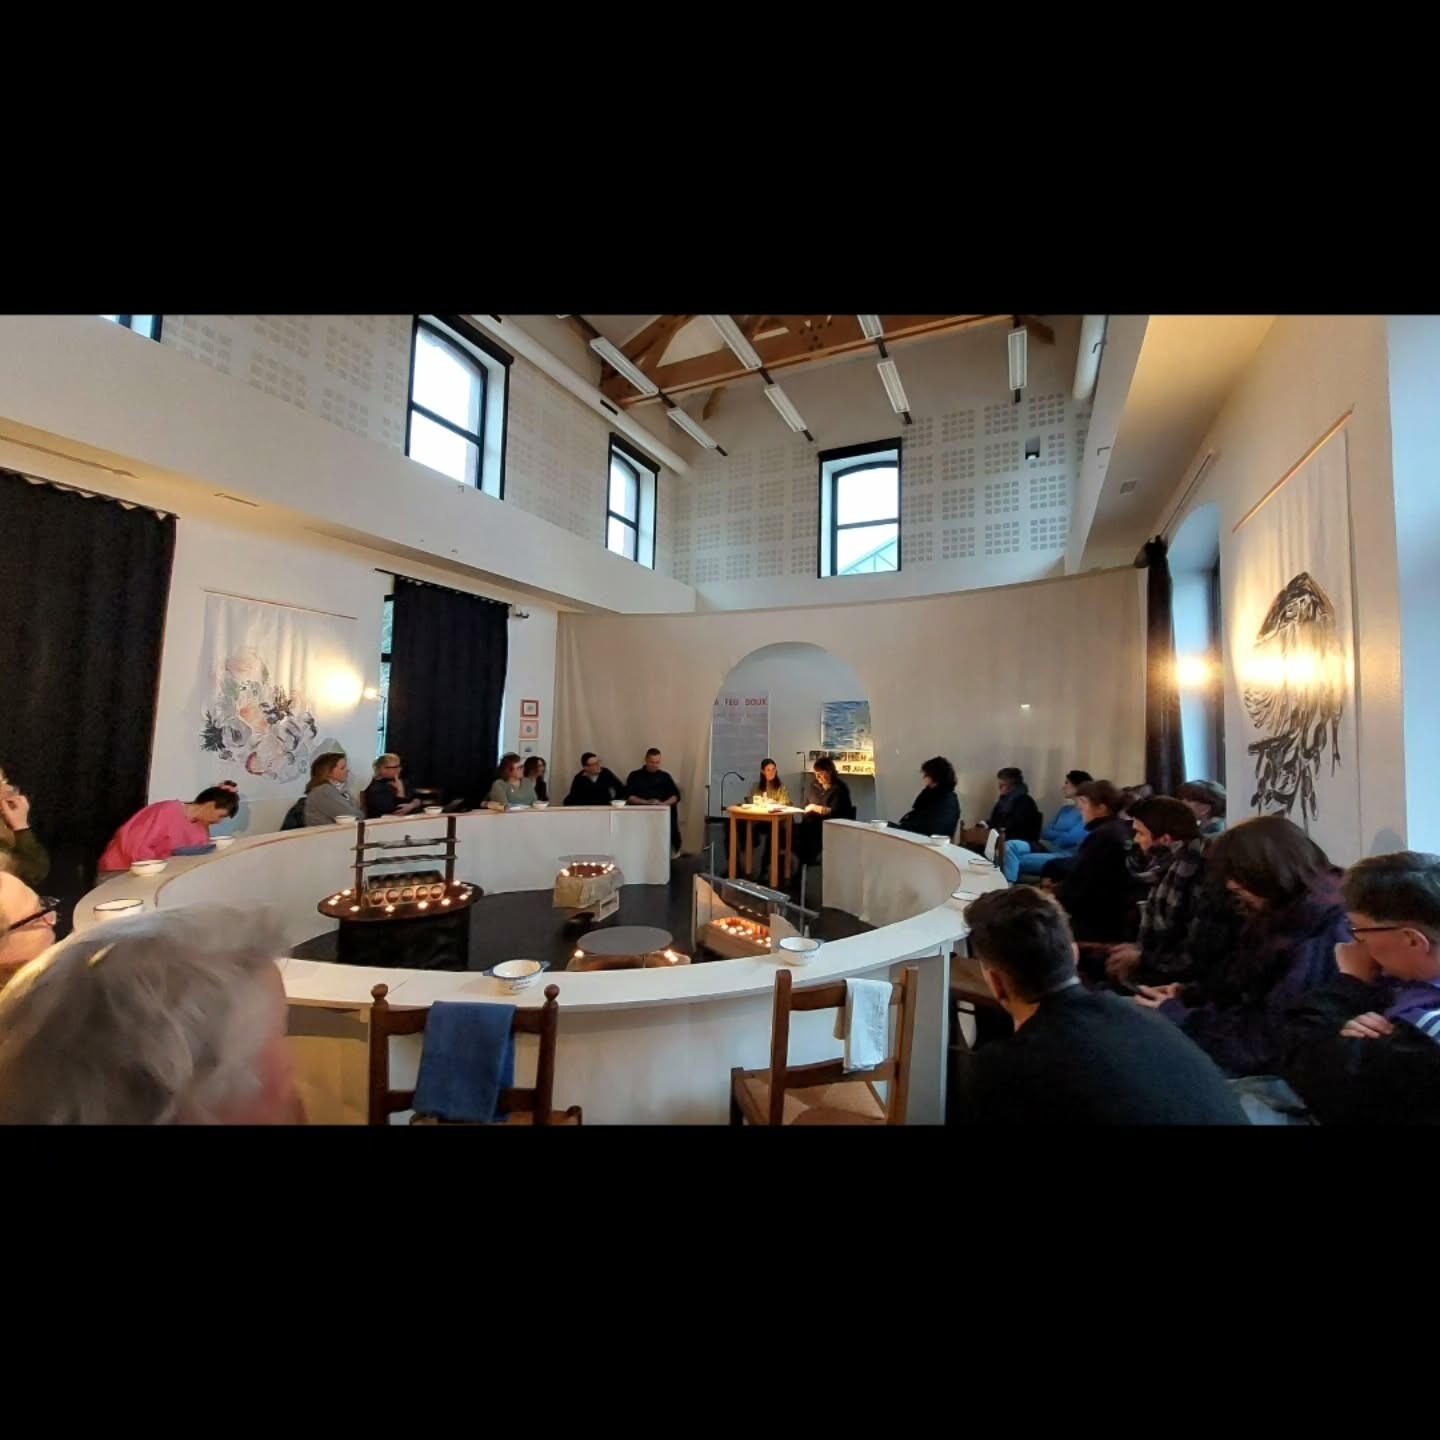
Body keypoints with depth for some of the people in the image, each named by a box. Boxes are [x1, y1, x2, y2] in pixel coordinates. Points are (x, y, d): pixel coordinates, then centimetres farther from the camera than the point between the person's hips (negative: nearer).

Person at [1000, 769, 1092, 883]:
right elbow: (1045, 833, 13)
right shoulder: (1066, 809, 20)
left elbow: (1071, 839, -16)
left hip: (1065, 855, -7)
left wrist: (1052, 834, 2)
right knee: (1010, 845, -21)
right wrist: (1059, 835, -8)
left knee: (1018, 861, -24)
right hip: (1047, 848, 7)